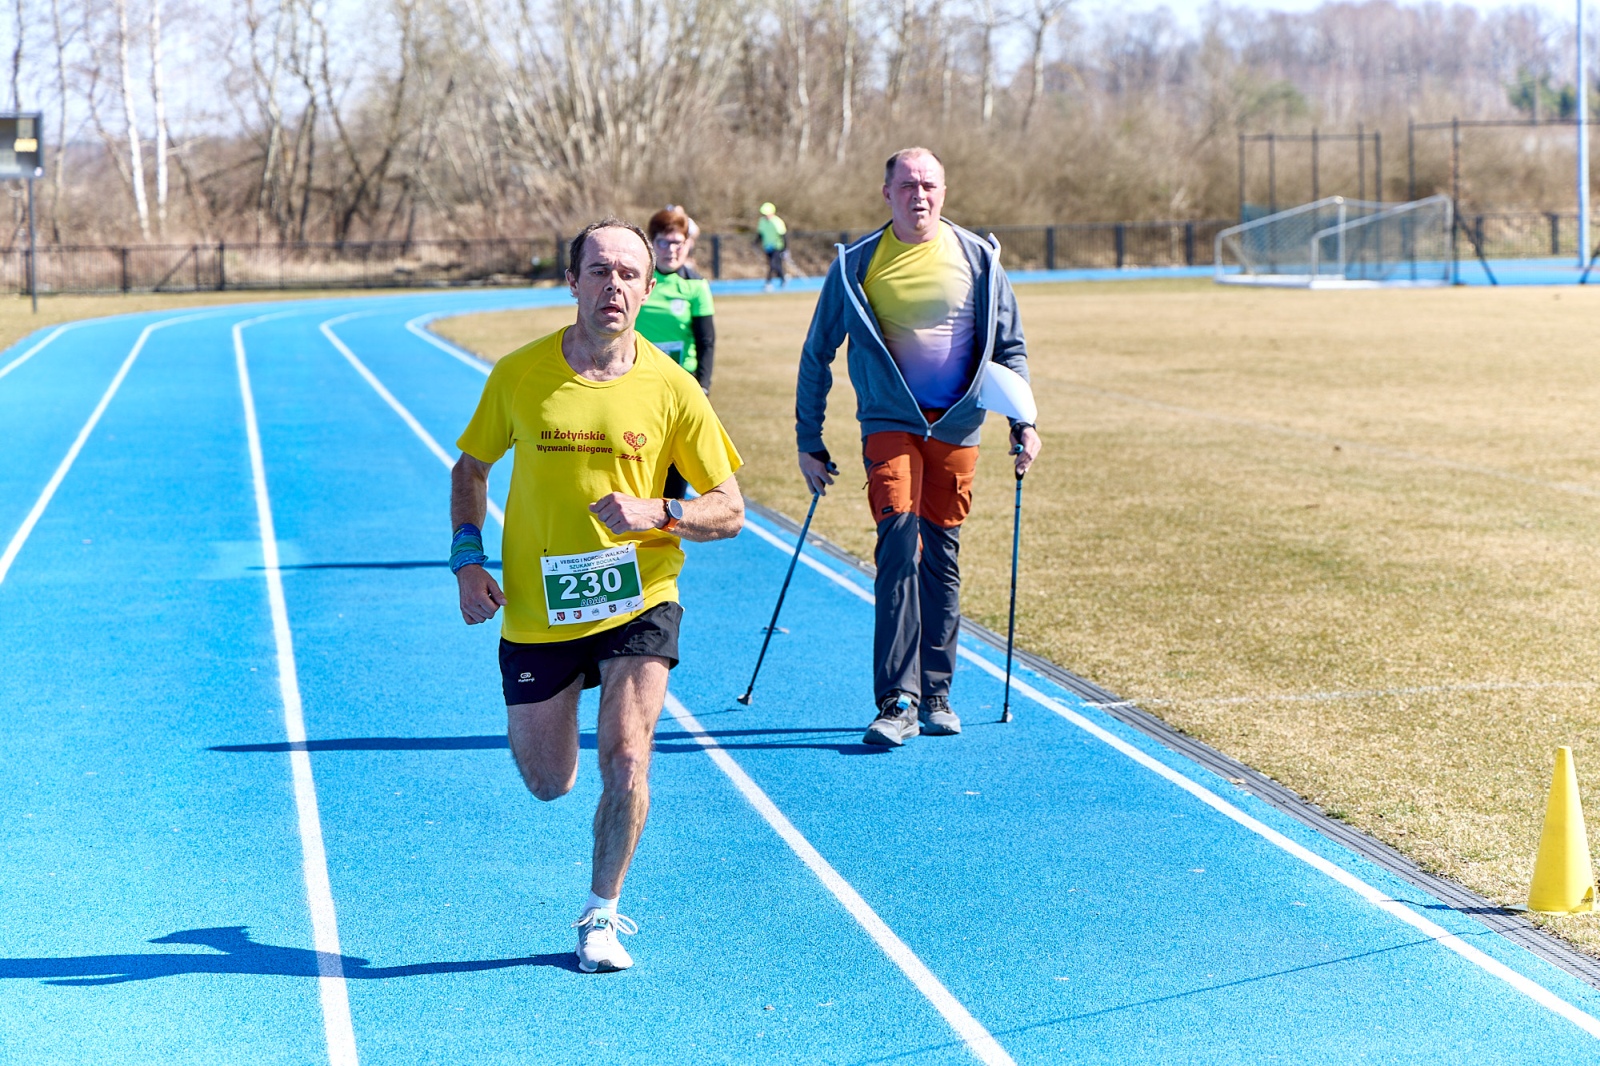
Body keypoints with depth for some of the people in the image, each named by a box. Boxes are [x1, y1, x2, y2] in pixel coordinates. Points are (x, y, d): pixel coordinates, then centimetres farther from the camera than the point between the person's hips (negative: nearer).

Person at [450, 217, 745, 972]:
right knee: (548, 784, 11)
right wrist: (468, 559, -4)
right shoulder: (518, 375, -6)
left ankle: (600, 917, 6)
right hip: (537, 611, 1)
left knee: (626, 760, -16)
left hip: (638, 601, -1)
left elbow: (728, 510, -3)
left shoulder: (671, 388, -9)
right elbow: (470, 468, 10)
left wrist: (657, 513, -22)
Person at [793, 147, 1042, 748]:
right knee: (900, 545, -18)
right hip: (890, 422, -2)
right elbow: (817, 355, 8)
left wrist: (1022, 421, 4)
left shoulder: (978, 259, 4)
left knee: (941, 557, 7)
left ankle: (935, 696, 17)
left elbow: (1009, 347, 13)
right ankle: (896, 701, -20)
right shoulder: (856, 265, -1)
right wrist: (808, 440, 6)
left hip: (957, 426, 2)